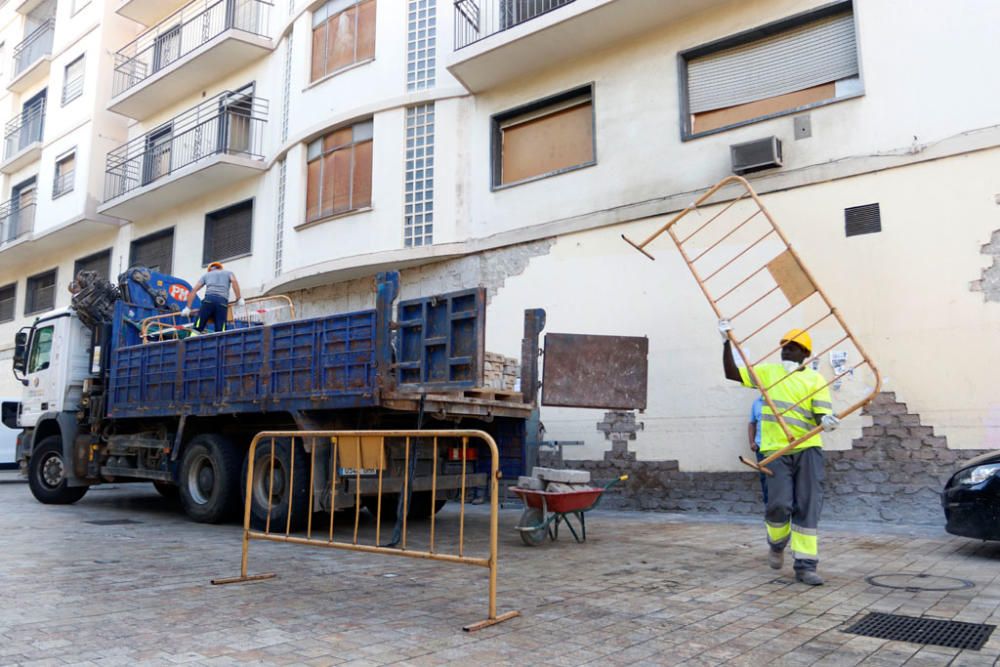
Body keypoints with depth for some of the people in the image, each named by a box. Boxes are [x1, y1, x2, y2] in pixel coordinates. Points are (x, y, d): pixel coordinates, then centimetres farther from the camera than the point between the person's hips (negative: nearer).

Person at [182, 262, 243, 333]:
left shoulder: (206, 275, 32)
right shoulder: (228, 273, 29)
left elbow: (194, 290, 22)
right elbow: (234, 281, 5)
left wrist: (188, 307, 21)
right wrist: (239, 299, 1)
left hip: (209, 299, 0)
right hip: (222, 301, 0)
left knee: (197, 329, -3)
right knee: (220, 332, -7)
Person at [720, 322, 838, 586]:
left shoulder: (815, 379, 6)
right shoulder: (767, 372, 11)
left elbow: (821, 414, -2)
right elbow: (732, 373, 8)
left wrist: (826, 421, -26)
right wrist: (727, 343, -1)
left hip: (808, 449, 0)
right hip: (776, 450, 0)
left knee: (808, 507, -1)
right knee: (779, 504, -8)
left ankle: (805, 566, 7)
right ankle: (777, 543, 24)